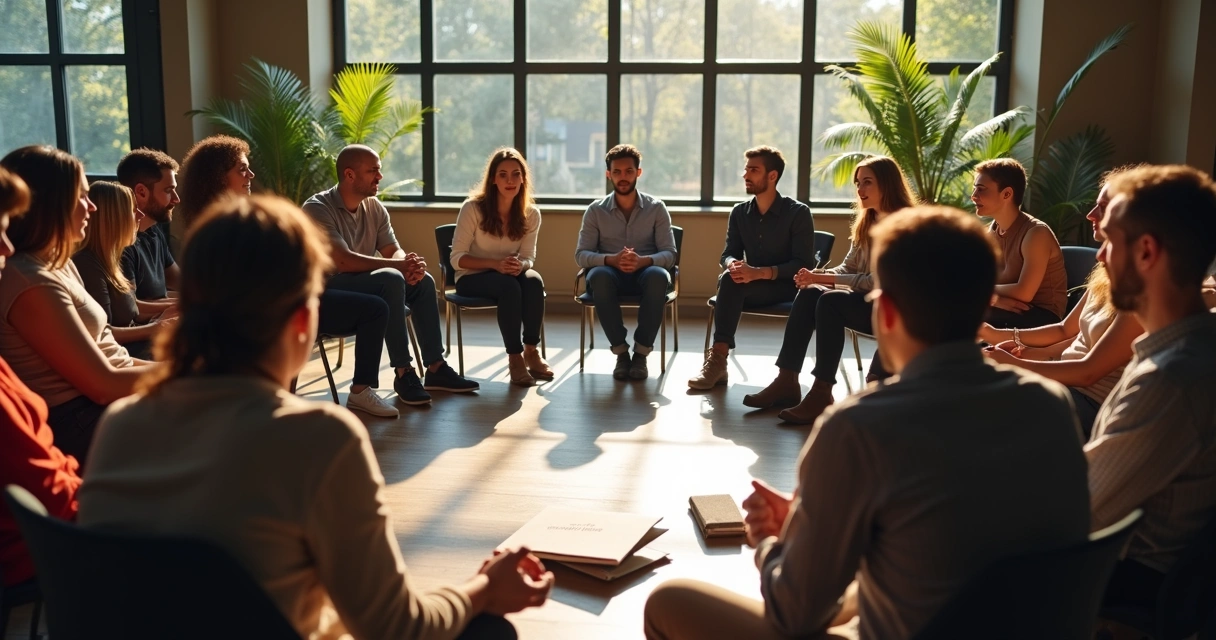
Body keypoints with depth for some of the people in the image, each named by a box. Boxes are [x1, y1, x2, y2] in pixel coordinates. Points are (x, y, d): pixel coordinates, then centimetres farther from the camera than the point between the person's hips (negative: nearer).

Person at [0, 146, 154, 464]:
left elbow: (107, 354, 12)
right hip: (87, 425, -9)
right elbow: (104, 384, -19)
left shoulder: (57, 264, 11)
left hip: (107, 405, 9)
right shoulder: (31, 284, -19)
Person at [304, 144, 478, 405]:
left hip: (362, 284, 8)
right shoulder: (318, 208, -18)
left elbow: (394, 251, 3)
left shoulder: (375, 207, 5)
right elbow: (344, 261, -29)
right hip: (328, 289, -8)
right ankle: (403, 373, -24)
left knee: (422, 281, -8)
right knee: (392, 279, -30)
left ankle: (436, 369, -2)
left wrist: (410, 264, -23)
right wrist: (399, 265, -27)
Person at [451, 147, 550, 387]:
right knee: (509, 286, -35)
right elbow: (457, 257, -14)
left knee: (534, 281, -31)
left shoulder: (531, 214, -3)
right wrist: (495, 264, -29)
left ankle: (531, 350, -17)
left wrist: (519, 265, -27)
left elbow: (528, 257, -1)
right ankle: (514, 356, -24)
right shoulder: (473, 208, -14)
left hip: (511, 275, 4)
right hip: (472, 277, -3)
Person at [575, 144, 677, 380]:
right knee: (598, 275, -36)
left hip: (645, 273, 0)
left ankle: (641, 353, -24)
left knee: (659, 276, -37)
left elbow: (669, 254, -3)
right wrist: (611, 259, -25)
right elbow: (581, 255, -4)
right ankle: (621, 352, -23)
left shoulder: (656, 208, 4)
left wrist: (643, 261, -26)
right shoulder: (596, 210, 4)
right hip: (611, 273, 0)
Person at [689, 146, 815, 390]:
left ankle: (718, 358, -34)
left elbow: (804, 264, -14)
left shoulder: (798, 212, -8)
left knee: (731, 282, -32)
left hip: (786, 287, -4)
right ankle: (717, 361, -37)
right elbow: (728, 254, 7)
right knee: (728, 278, -33)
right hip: (752, 286, 4)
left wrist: (760, 272, -28)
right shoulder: (739, 212, 7)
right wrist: (734, 265, -21)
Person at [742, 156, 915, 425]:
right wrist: (817, 276, -11)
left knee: (830, 302, -30)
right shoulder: (865, 221, 12)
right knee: (808, 294, -17)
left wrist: (823, 278, -25)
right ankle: (787, 381, -20)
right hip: (866, 301, 8)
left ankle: (821, 394, -29)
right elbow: (848, 268, 12)